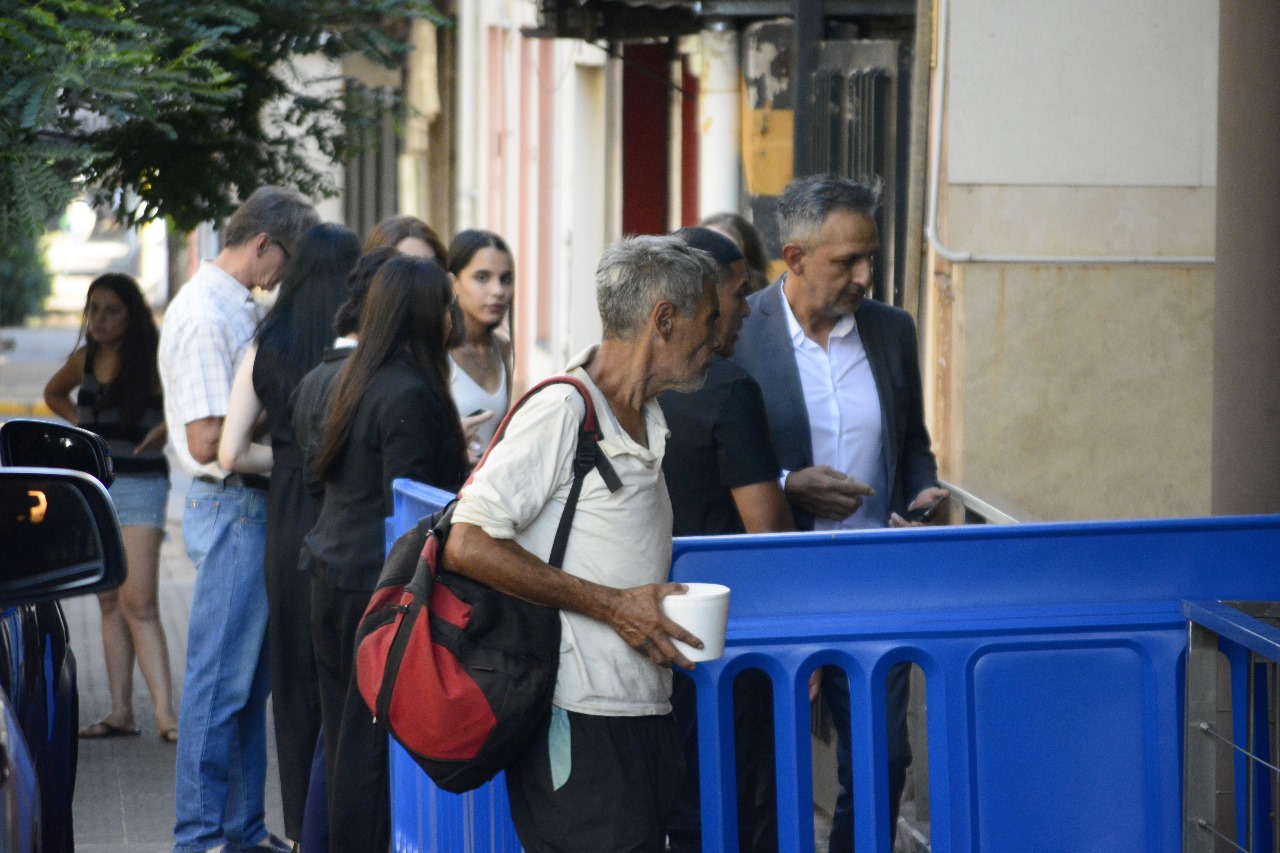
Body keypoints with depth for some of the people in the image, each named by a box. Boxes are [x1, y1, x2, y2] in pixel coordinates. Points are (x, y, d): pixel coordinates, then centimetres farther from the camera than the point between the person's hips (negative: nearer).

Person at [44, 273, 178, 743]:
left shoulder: (152, 362, -8)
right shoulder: (83, 361, 9)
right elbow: (54, 394, 29)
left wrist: (164, 429, -17)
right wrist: (82, 424, 13)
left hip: (139, 485, -6)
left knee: (139, 604, -15)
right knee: (110, 604, 8)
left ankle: (165, 713, -19)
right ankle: (120, 711, 11)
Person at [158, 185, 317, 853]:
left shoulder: (236, 309, 14)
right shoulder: (204, 316, -17)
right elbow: (208, 440, -21)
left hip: (254, 506, 10)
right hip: (231, 508, -10)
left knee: (251, 679, 14)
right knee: (220, 682, -5)